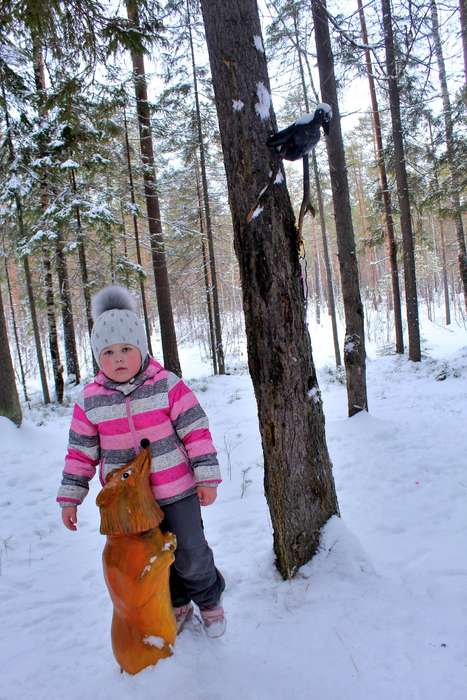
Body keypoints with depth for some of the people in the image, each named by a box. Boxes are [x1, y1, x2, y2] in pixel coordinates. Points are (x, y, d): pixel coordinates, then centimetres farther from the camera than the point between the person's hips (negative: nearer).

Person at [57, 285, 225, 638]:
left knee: (191, 556, 9)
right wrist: (70, 497, 5)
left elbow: (196, 431, -10)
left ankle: (210, 600, 39)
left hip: (176, 492, -3)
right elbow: (81, 451, 4)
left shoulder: (168, 385, -13)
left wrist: (207, 477, -12)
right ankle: (177, 605, 45)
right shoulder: (90, 399, -4)